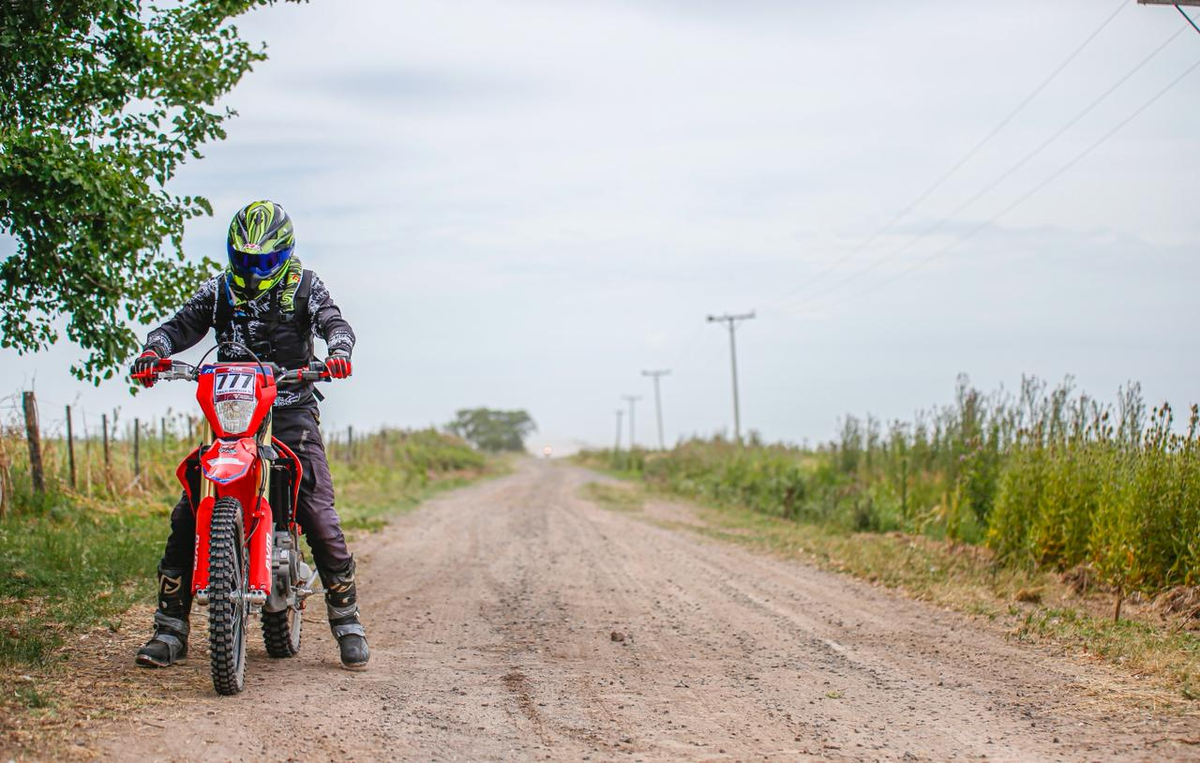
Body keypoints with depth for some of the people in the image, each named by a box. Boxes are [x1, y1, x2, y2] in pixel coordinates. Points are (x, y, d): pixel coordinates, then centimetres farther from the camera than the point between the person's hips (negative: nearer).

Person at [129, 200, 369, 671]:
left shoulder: (304, 286, 7)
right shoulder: (219, 290, 12)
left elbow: (334, 322, -7)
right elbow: (183, 325, 2)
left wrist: (339, 350, -30)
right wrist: (153, 350, -20)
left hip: (292, 412, -2)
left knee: (318, 517, -12)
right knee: (187, 517, -9)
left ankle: (347, 622, 3)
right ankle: (170, 628, -1)